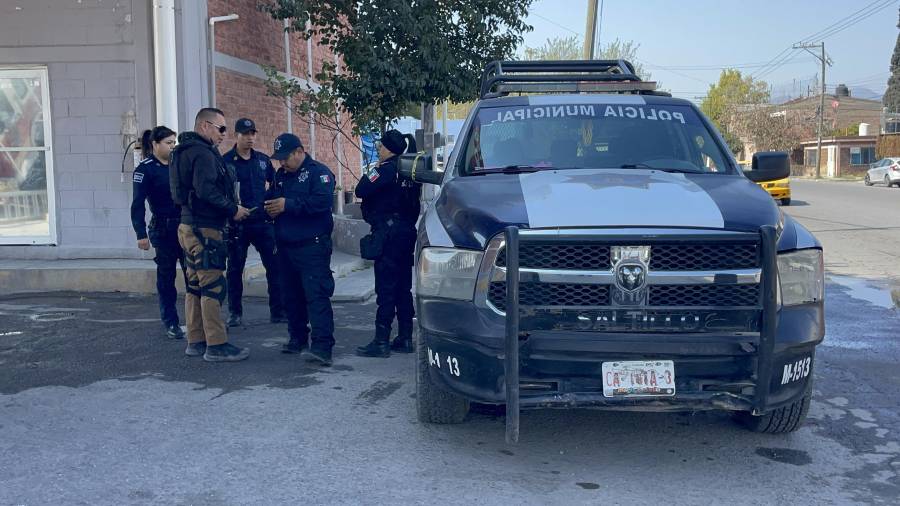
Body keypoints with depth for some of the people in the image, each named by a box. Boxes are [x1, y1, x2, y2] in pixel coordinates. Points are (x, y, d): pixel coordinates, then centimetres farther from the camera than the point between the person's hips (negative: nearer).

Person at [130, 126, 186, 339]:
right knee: (166, 276, 5)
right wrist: (141, 234, -18)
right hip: (163, 229, -4)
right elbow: (138, 204, -10)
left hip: (185, 227, 4)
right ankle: (171, 323, 15)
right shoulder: (145, 169, -6)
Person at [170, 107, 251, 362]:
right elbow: (205, 190, -26)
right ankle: (216, 345, -5)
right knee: (213, 287, -8)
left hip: (190, 225, 11)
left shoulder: (187, 151, 19)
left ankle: (196, 342, 20)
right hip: (204, 228, -11)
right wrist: (233, 209, -15)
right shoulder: (203, 153, -14)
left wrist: (231, 208, 15)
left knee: (196, 285, 14)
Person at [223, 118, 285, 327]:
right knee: (235, 269, 6)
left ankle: (278, 311, 10)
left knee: (275, 266, 1)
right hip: (237, 223, -3)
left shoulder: (263, 160, 9)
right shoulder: (226, 161, -3)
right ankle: (235, 313, 18)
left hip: (263, 221, 3)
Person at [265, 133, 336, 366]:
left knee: (316, 294, -14)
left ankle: (322, 346, -19)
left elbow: (323, 201, -22)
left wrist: (288, 205, -20)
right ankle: (298, 339, 25)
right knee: (292, 295, 13)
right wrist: (266, 206, -2)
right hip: (286, 247, 8)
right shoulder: (280, 175, 17)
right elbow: (270, 198, 24)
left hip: (312, 246, -8)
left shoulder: (319, 172, -7)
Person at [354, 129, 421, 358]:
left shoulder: (386, 169, -13)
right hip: (407, 232, 8)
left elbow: (361, 191, -15)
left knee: (385, 289, -6)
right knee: (403, 287, 11)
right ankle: (405, 338, 16)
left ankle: (381, 341, -4)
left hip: (388, 234, -8)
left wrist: (370, 173, 0)